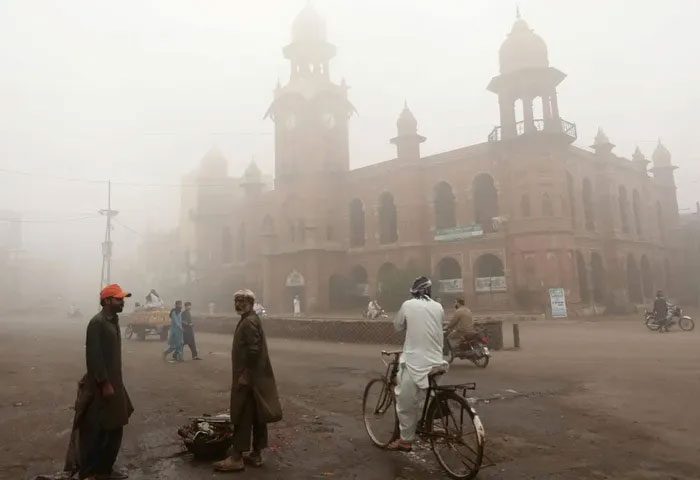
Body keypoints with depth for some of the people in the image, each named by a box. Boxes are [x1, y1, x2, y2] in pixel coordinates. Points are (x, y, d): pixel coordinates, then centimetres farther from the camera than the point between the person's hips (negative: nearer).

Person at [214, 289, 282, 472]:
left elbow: (254, 350, -25)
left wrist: (245, 374, -22)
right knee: (257, 416, 13)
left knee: (242, 417, -3)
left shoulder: (249, 322, -17)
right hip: (255, 377, 10)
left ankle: (236, 458, 5)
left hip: (248, 377, -10)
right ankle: (256, 454, 21)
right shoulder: (250, 319, 15)